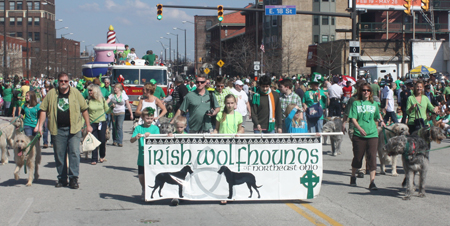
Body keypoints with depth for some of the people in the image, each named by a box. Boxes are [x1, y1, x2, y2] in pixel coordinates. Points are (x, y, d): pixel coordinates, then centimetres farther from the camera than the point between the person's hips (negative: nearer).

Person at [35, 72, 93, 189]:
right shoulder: (51, 94, 6)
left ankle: (73, 178, -1)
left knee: (74, 153, -7)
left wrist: (88, 125, 7)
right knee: (59, 155, 7)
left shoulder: (75, 93, 4)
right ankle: (62, 179, 18)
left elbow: (84, 109, 8)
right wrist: (40, 125, 2)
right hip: (58, 129, 2)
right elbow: (44, 110, 9)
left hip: (74, 128, -2)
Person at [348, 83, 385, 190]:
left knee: (372, 157, -7)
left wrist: (381, 122, 12)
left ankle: (372, 182, -7)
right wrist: (359, 128, -18)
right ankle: (353, 177, 31)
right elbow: (353, 118, -4)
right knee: (358, 157, 7)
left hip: (372, 134, 2)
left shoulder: (374, 104, 12)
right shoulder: (356, 103, 3)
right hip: (359, 134, -2)